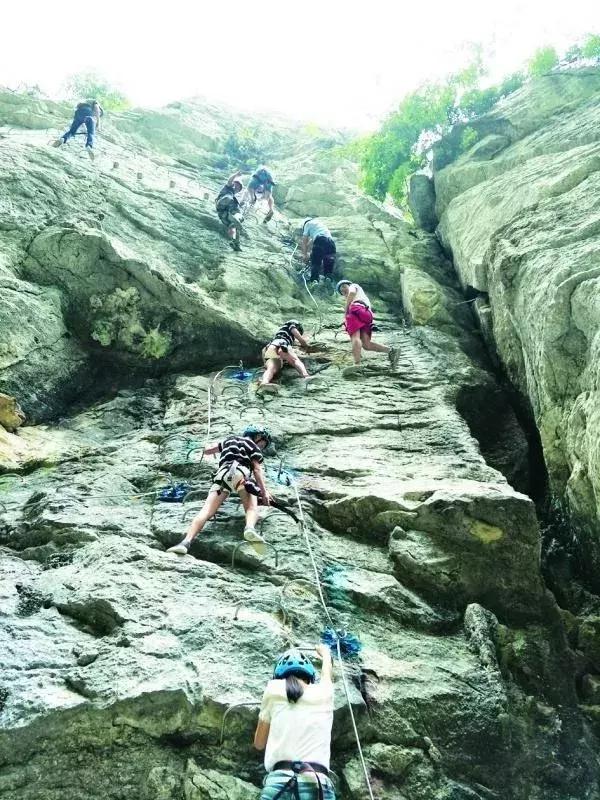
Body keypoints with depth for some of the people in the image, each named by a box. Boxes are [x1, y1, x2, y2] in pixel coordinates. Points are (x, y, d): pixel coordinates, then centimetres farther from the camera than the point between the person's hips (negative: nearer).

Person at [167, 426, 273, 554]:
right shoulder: (253, 446, 21)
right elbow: (257, 469, 7)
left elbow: (207, 451, 42)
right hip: (240, 471, -3)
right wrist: (264, 492, 4)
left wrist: (220, 447, 59)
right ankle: (249, 528, -43)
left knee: (205, 511, -11)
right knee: (252, 508, -8)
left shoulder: (230, 440, 36)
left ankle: (186, 542, -31)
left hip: (222, 473, 3)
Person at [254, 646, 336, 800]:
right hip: (318, 786, 1)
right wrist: (325, 653, 62)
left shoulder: (273, 690, 12)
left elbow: (259, 743, 22)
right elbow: (326, 674, 42)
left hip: (279, 783, -1)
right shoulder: (323, 693, 16)